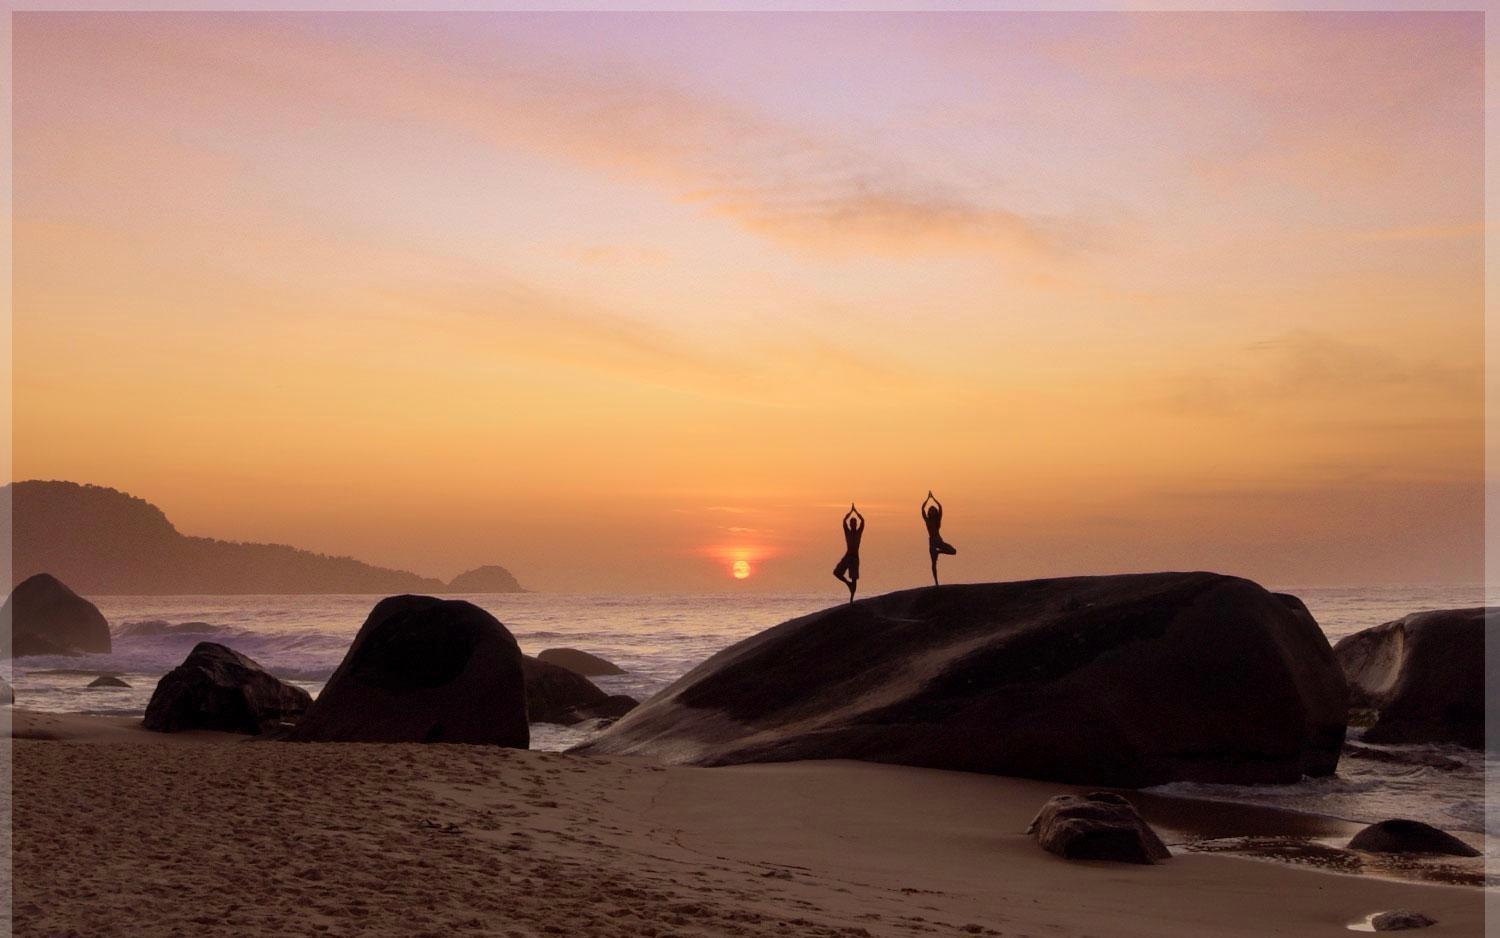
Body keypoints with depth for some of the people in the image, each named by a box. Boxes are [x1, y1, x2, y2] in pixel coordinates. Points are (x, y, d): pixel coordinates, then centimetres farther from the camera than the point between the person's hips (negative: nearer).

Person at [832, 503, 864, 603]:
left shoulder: (859, 532, 5)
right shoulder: (847, 532, 6)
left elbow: (862, 520, -6)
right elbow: (844, 520, -6)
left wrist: (855, 511, -4)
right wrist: (851, 511, -4)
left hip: (855, 557, -1)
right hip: (847, 556, 1)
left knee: (854, 579, -1)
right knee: (837, 573, -11)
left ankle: (851, 599, 4)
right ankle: (848, 583, 13)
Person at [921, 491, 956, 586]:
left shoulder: (938, 520, 6)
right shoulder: (927, 520, 2)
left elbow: (940, 507, -1)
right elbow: (922, 508, -6)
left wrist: (933, 498, -1)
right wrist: (928, 498, -4)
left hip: (939, 540, 2)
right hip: (932, 541, -2)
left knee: (953, 551, -16)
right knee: (934, 563, -4)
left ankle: (938, 551, 8)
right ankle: (936, 582, 1)